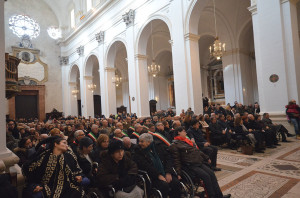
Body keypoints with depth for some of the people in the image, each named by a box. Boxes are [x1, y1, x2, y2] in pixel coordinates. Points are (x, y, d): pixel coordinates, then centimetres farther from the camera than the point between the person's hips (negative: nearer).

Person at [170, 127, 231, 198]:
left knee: (211, 173, -7)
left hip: (199, 163, 8)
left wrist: (206, 158, 30)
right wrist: (179, 173, -18)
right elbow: (176, 161, -11)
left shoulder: (187, 141, 19)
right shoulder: (175, 145, -7)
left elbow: (198, 151, 27)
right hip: (190, 166, -8)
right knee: (206, 176, -20)